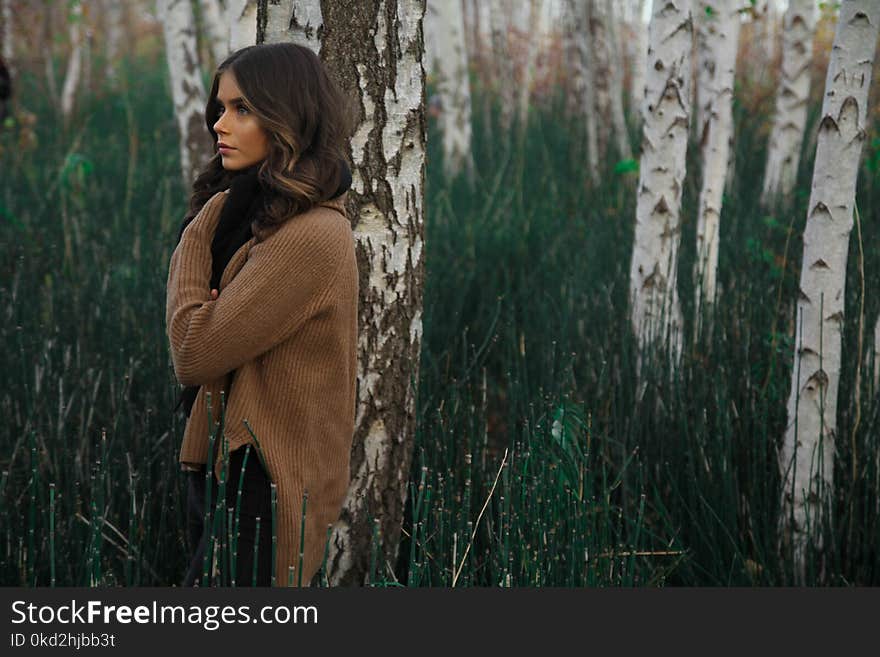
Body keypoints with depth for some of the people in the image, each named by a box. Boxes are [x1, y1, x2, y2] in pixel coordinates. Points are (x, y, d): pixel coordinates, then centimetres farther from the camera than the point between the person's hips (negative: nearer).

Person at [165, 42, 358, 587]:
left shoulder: (310, 236, -21)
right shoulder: (253, 210, 10)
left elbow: (194, 353, -21)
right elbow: (190, 339, 10)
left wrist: (198, 235, -9)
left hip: (262, 486, -9)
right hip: (227, 464, 9)